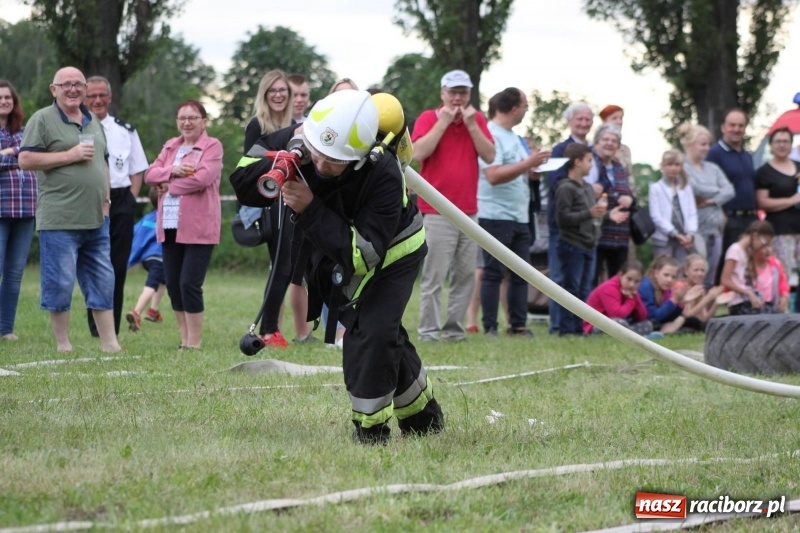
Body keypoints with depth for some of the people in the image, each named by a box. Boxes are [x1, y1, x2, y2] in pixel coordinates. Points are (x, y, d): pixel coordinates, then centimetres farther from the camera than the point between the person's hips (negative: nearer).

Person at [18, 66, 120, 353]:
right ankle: (62, 344, 7)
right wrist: (69, 156, -15)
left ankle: (109, 343, 12)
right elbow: (26, 160, -13)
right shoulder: (42, 120, -4)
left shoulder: (93, 122, 18)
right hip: (59, 220, -7)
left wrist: (105, 199, 12)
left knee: (103, 283, 8)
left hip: (96, 219, 7)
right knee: (59, 283, -3)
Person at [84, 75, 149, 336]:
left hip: (120, 204, 2)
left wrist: (129, 199, 1)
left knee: (117, 268, 2)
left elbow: (137, 171, 14)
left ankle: (112, 332, 8)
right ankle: (97, 331, 6)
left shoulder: (125, 131, 11)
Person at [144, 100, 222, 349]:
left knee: (189, 284, -10)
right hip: (170, 226, 6)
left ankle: (194, 343, -3)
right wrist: (173, 171, -11)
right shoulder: (170, 146, 18)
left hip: (198, 227, -6)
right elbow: (150, 174, 8)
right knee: (173, 284, 6)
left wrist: (169, 185, -6)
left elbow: (203, 177, -16)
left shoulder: (212, 146, -1)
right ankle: (184, 339, 15)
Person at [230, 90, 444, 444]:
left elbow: (363, 255, -41)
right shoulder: (296, 141, -28)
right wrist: (277, 169, -39)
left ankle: (371, 432, -3)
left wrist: (310, 212, -48)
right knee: (385, 339, 15)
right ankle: (422, 414, 36)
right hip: (332, 256, 5)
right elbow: (242, 181, -18)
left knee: (370, 337, -21)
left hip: (391, 252, -5)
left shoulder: (383, 175, -40)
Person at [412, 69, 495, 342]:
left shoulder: (477, 119, 11)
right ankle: (428, 330, -5)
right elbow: (418, 153, -15)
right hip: (438, 212, -5)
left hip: (469, 210, 5)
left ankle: (454, 328, 11)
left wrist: (471, 124, -6)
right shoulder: (428, 118, 0)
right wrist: (443, 121, -12)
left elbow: (489, 155, 2)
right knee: (434, 275, -7)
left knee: (465, 274, 5)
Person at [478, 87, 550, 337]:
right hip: (496, 216, -9)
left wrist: (534, 168, 7)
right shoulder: (491, 135, -13)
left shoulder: (513, 136, 17)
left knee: (521, 273, 7)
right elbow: (494, 175, -23)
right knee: (493, 272, -5)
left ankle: (518, 325, 11)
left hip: (519, 217, 9)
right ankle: (490, 328, -3)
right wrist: (528, 163, -23)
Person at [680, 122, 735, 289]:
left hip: (715, 227, 6)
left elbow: (730, 191, 8)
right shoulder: (683, 168, -3)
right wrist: (717, 190, 2)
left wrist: (711, 201, -10)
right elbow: (695, 188, -16)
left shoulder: (713, 168, 17)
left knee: (710, 279, 6)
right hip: (696, 229, -6)